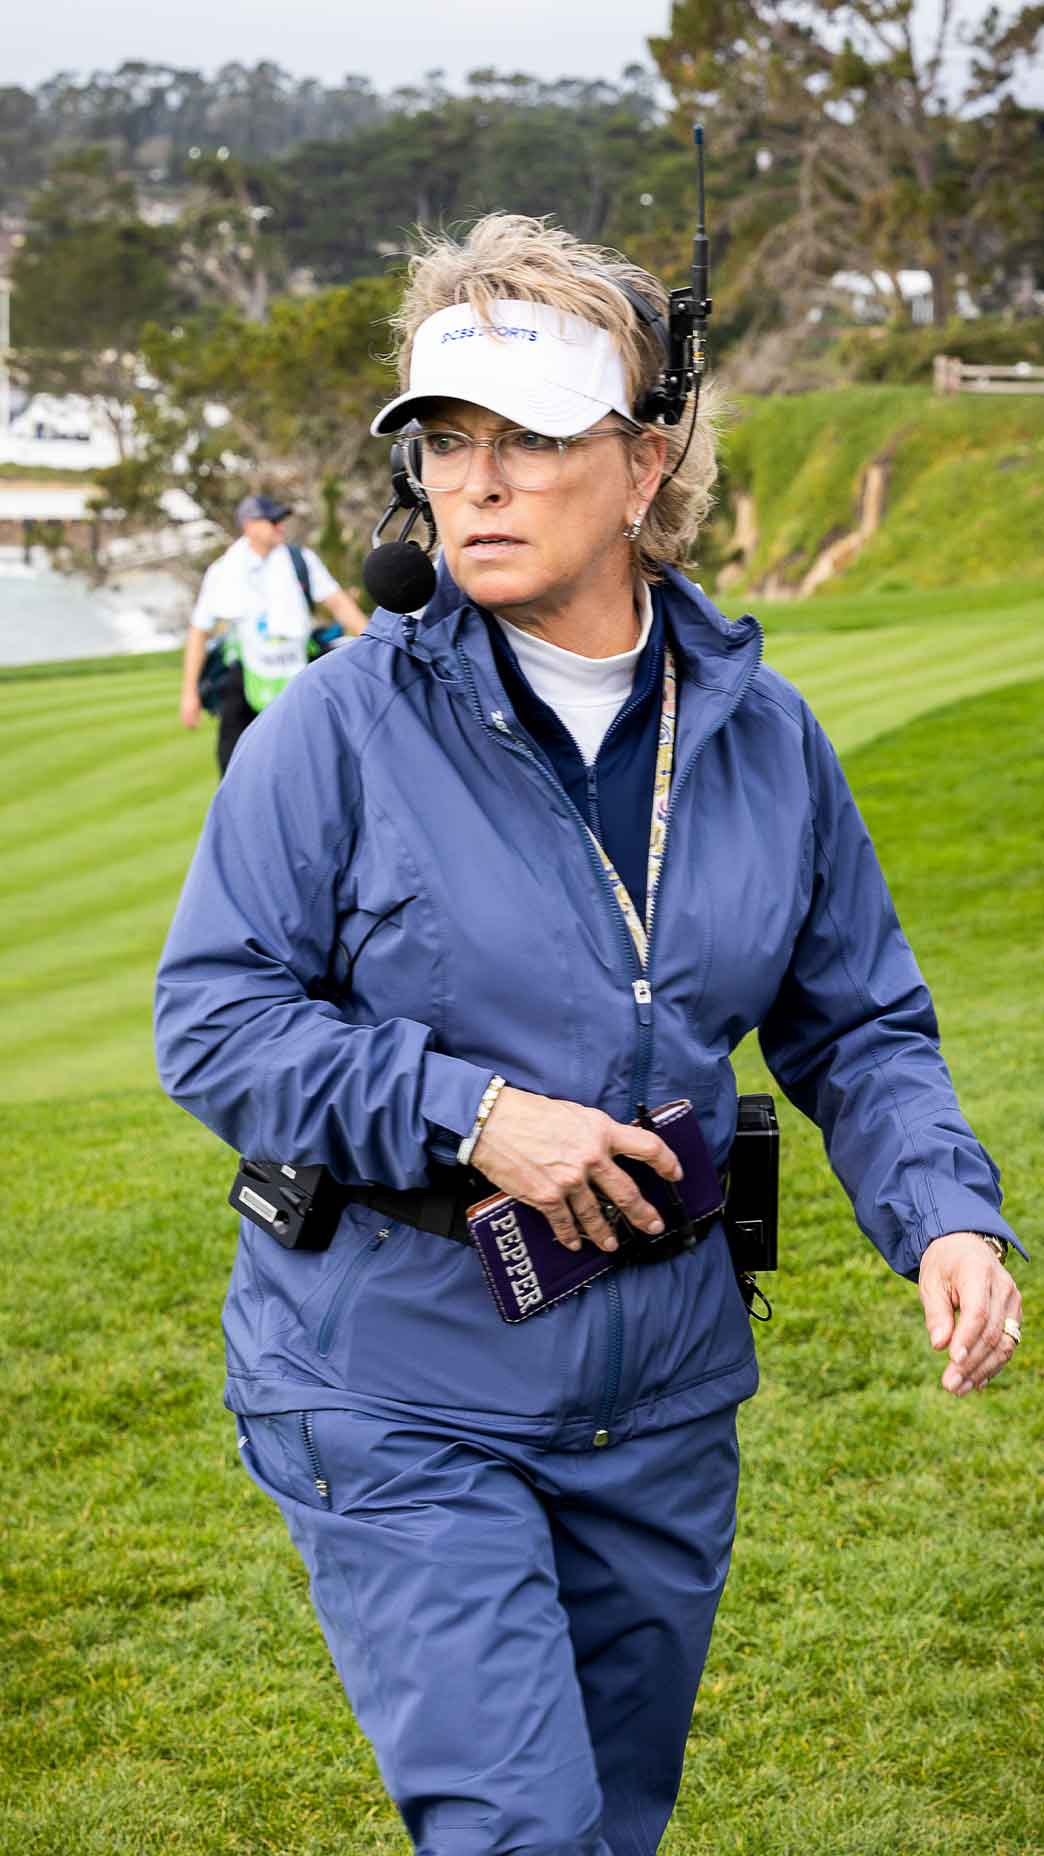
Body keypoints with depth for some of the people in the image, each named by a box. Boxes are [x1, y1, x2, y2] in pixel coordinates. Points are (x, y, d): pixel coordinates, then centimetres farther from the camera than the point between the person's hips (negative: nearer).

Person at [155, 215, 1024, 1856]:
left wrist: (948, 1220, -9)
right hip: (397, 1388, -4)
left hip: (662, 1394, 5)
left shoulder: (761, 732, 1)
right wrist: (465, 1115, -21)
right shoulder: (349, 723, -11)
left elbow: (859, 1025, 8)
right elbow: (213, 1023, -10)